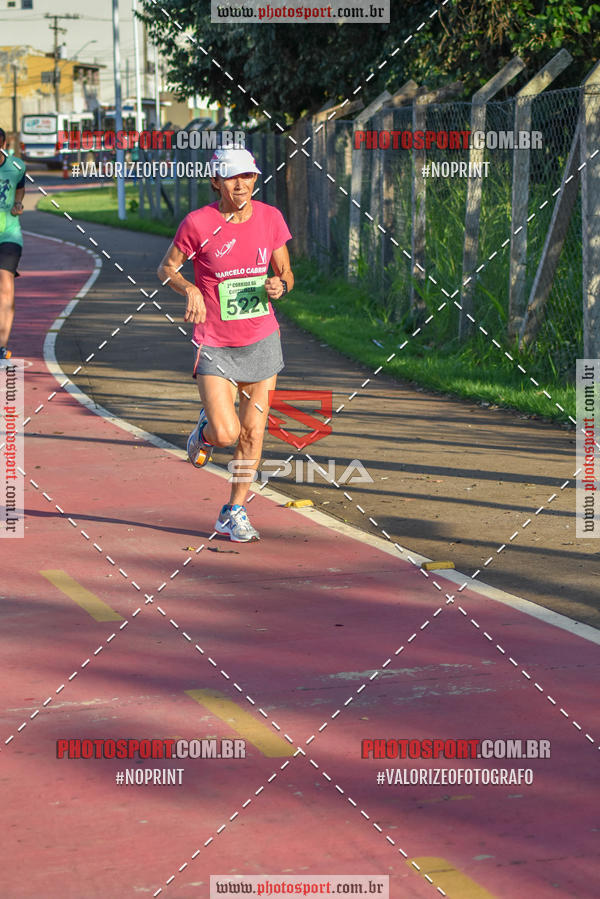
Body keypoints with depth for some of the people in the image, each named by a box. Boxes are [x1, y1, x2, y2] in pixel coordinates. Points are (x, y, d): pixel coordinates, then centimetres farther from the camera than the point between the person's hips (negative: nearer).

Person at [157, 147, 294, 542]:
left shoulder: (270, 217, -2)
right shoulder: (198, 223, -13)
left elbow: (286, 273, 8)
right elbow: (167, 269, 0)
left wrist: (280, 285, -15)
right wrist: (190, 289, -20)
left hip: (262, 340, 3)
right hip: (216, 345, -3)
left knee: (252, 432, 6)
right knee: (225, 433, -13)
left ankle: (235, 512, 24)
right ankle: (205, 431, 25)